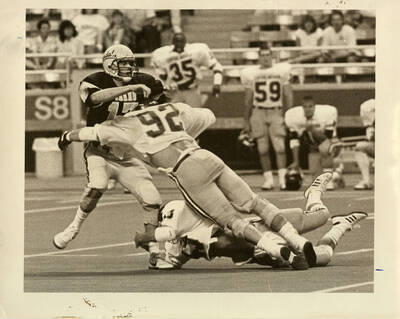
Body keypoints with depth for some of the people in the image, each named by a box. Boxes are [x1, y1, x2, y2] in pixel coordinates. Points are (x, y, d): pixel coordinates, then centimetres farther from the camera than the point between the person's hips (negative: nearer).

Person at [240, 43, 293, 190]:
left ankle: (283, 179, -12)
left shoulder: (281, 71, 5)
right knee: (263, 149, 0)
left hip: (276, 112, -1)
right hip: (258, 112, 1)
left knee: (280, 146, -11)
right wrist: (246, 121, 10)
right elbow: (248, 100, 11)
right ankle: (268, 179, 6)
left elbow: (288, 95, 10)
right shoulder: (251, 73, 6)